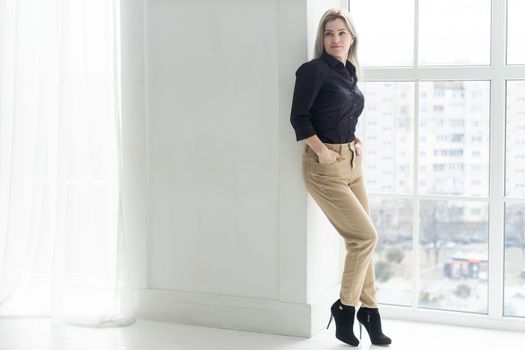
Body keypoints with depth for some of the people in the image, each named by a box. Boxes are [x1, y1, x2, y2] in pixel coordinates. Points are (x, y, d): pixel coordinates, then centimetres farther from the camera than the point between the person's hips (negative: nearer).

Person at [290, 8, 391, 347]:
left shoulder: (350, 73, 12)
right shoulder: (313, 70, -10)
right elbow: (299, 116, -15)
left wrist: (355, 141, 8)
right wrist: (322, 150, -20)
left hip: (353, 162, 7)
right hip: (325, 166, -7)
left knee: (362, 240, 9)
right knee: (366, 236, -8)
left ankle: (369, 312, 19)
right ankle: (345, 307, 8)